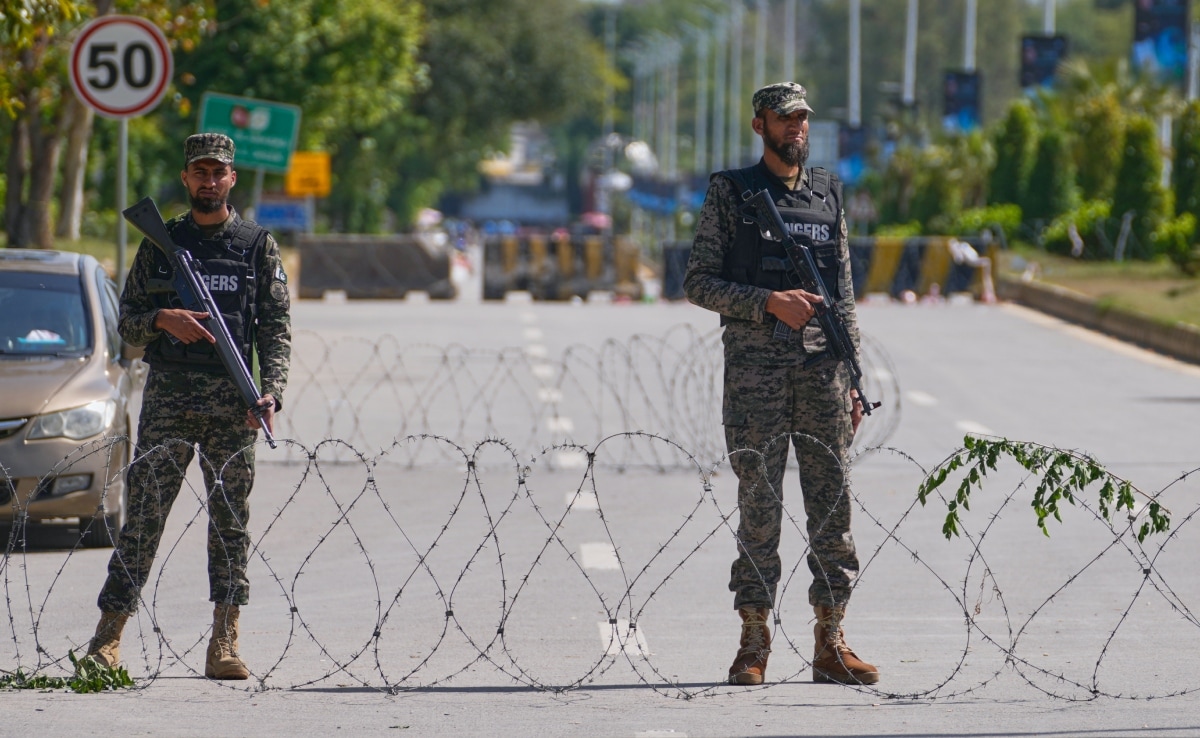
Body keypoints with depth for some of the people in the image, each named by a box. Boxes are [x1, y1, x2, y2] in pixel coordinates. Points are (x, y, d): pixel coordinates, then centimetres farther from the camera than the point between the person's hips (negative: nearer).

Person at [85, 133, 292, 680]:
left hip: (232, 403, 0)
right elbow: (127, 321, 11)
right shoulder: (160, 243, 11)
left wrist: (271, 391, -10)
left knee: (230, 517, -1)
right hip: (168, 395, 0)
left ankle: (224, 645, 1)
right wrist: (163, 320, -10)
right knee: (144, 512, -3)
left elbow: (276, 327, 4)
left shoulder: (258, 245, 8)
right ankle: (107, 638, -2)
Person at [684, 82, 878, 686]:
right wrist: (770, 302, -15)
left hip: (822, 366, 4)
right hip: (755, 366, -4)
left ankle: (830, 642, 6)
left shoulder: (828, 194, 14)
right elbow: (698, 282, -2)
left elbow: (845, 297, 15)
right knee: (759, 507, -3)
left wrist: (853, 379, 9)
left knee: (833, 505, 1)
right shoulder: (731, 193, 3)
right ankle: (754, 643, 3)